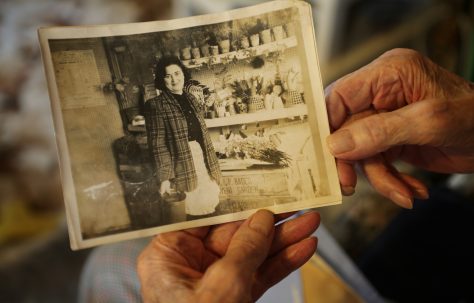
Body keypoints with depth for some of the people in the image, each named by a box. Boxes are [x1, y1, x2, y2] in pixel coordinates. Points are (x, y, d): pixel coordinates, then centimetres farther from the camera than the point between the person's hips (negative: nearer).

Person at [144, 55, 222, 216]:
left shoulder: (191, 98, 11)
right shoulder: (156, 105, -10)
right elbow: (158, 145, -14)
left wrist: (212, 163, 16)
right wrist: (164, 177, -19)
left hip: (202, 157, 6)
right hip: (182, 164, -6)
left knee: (209, 206, 14)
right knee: (194, 209, 0)